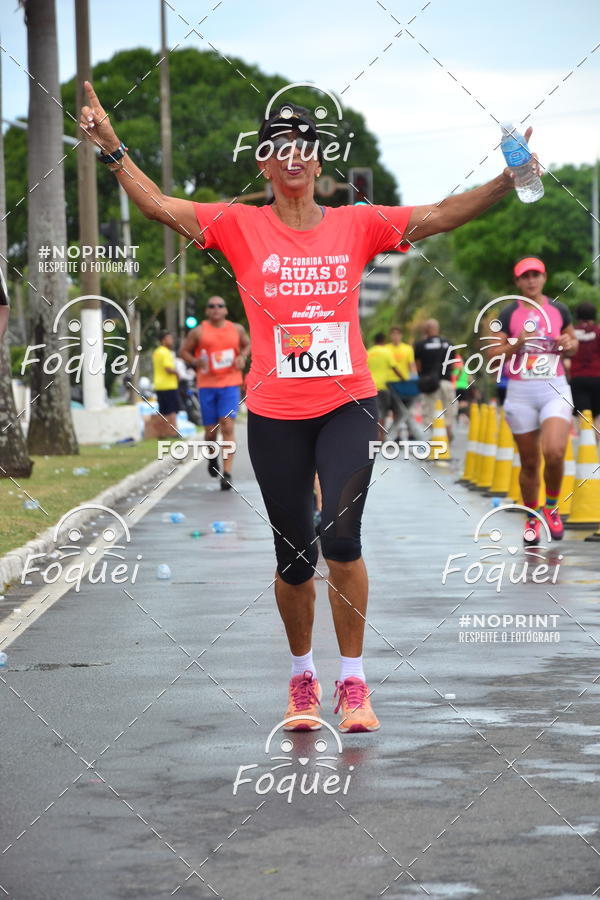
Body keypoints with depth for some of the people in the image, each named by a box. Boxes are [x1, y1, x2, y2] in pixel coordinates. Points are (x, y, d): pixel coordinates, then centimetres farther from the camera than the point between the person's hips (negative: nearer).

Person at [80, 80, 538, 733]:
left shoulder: (356, 225, 4)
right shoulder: (240, 226, 1)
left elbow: (440, 215, 0)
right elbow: (160, 206, -6)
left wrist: (508, 181, -11)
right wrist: (112, 149, -18)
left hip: (348, 405, 0)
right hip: (275, 414, 1)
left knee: (340, 538, -17)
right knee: (294, 557, 7)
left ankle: (353, 681, -3)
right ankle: (302, 675, 30)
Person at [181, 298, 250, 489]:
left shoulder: (237, 329, 7)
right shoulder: (198, 332, 1)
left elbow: (247, 345, 24)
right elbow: (184, 351, 9)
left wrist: (242, 357, 3)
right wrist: (195, 362, -11)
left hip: (230, 384, 0)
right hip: (207, 385, 0)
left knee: (228, 427, -14)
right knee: (211, 430, 4)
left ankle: (227, 473, -15)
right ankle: (212, 458, 38)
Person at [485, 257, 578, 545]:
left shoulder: (559, 310, 7)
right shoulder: (508, 314, 2)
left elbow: (573, 343, 19)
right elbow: (493, 353, 0)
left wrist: (569, 345, -4)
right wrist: (517, 344, -17)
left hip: (555, 390, 0)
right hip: (521, 393, 0)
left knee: (554, 452, -21)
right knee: (529, 462, 4)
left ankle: (551, 507, 4)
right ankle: (532, 518, 23)